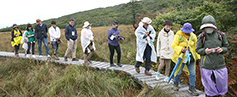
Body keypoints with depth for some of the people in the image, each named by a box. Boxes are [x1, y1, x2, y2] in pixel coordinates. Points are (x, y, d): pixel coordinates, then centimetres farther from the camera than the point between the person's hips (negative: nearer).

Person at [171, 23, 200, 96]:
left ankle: (192, 88, 17)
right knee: (178, 72, 8)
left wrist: (197, 56, 12)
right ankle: (175, 83, 35)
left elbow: (196, 46, 15)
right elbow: (173, 46, -10)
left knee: (192, 73, 3)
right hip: (181, 57, -4)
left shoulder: (193, 36, 6)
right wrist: (180, 49, -26)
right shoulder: (178, 36, -8)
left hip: (190, 58, 4)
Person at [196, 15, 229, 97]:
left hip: (220, 66, 2)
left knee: (221, 86, 13)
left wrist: (222, 49, -11)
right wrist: (204, 51, -18)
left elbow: (226, 47, 11)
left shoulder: (221, 35, 1)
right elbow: (198, 49, 3)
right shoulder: (201, 37, -3)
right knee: (209, 87, 7)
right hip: (206, 67, -2)